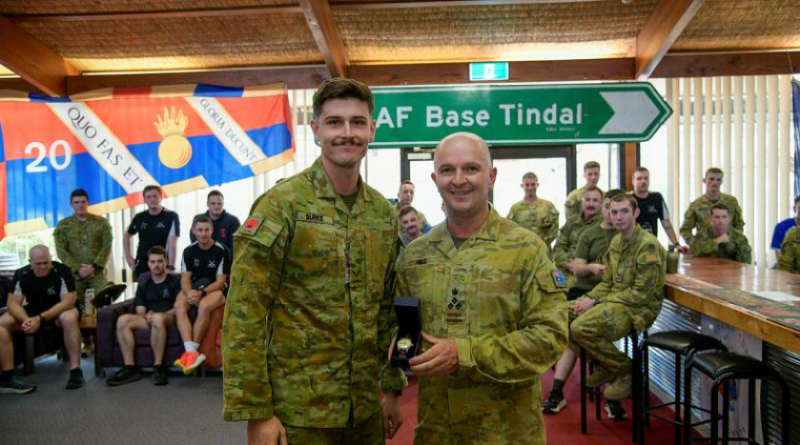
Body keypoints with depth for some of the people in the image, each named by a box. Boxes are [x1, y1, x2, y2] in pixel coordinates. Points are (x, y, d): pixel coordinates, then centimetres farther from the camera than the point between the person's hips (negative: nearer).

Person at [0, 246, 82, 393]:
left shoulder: (62, 271, -22)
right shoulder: (21, 274, -11)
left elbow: (68, 302, -25)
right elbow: (13, 303, -11)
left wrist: (40, 319, -35)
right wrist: (26, 320, -32)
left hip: (60, 310, -4)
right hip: (32, 312, 4)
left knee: (69, 318, -38)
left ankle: (75, 370, -32)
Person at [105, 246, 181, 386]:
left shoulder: (175, 281, 5)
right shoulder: (143, 286, 20)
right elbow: (140, 312, 12)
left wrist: (156, 316, -19)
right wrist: (147, 316, -13)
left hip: (170, 319, -5)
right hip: (149, 321, 5)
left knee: (158, 318, -39)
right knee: (123, 320, -23)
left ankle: (158, 367, -32)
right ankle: (130, 368, -23)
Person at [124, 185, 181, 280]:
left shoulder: (171, 216, -10)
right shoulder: (139, 218, 5)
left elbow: (172, 243, -16)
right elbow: (127, 236, 22)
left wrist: (171, 267, -24)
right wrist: (128, 257, 11)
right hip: (141, 266, 4)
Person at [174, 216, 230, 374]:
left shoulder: (221, 251, -12)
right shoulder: (189, 251, 2)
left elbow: (220, 281, -12)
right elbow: (185, 278, -2)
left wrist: (202, 293, -27)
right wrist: (189, 292, -25)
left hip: (217, 289, -4)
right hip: (195, 288, 5)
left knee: (204, 305, -36)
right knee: (179, 305, -26)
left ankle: (190, 351, -23)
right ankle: (192, 352, -35)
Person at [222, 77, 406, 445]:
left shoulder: (384, 213, 4)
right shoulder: (282, 204, -13)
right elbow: (244, 314, -14)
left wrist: (391, 387, 10)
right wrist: (255, 411, -15)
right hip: (296, 411, -5)